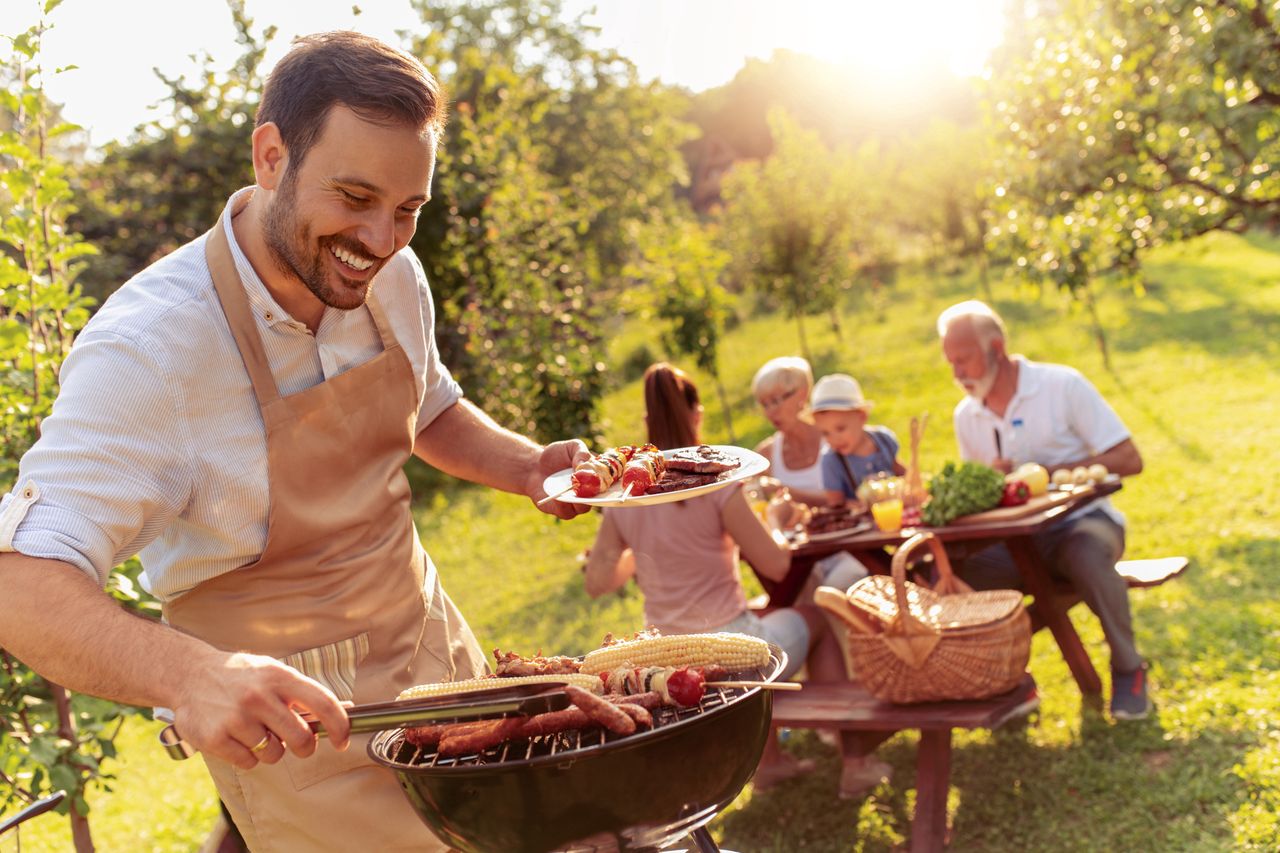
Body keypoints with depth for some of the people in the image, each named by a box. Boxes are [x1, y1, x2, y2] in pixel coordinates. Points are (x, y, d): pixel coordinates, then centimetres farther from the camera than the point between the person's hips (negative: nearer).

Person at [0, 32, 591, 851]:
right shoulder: (147, 347, -26)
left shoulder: (392, 277, -6)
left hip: (436, 653, 7)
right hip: (294, 719, -6)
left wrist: (528, 466, -6)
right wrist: (191, 675, -48)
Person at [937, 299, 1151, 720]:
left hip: (1081, 520, -4)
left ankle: (1128, 669, -12)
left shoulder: (1062, 385, -7)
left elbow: (1128, 460, -11)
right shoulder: (966, 415, 7)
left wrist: (1045, 473, -18)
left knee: (1087, 556, -39)